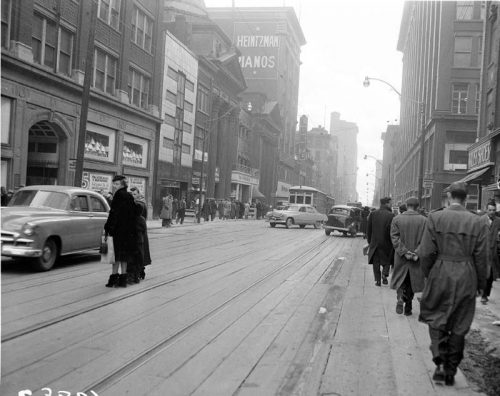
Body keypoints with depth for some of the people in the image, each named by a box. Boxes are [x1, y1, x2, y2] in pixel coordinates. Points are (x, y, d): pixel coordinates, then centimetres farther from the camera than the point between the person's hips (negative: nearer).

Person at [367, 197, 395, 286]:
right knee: (387, 260, 17)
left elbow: (368, 229, 2)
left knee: (376, 262, 10)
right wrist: (393, 243, -2)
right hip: (386, 242, -2)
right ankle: (385, 274, -3)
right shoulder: (391, 215, -11)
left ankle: (377, 280, 6)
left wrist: (369, 241, 11)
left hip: (375, 242, 2)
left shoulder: (373, 214, -1)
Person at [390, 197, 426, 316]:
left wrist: (404, 252, -11)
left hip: (401, 257, 0)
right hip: (417, 258, 0)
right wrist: (418, 254, -10)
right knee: (411, 281, 12)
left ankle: (400, 299, -11)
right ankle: (408, 307, 16)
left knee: (401, 280, 13)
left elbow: (395, 238, -10)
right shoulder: (423, 220, -4)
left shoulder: (396, 219, -4)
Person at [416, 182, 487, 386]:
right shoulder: (478, 222, -3)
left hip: (440, 276, -1)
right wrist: (480, 283, 10)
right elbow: (481, 258, -2)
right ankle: (451, 371, 22)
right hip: (466, 279, 1)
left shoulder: (435, 217, -7)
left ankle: (440, 363, 0)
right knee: (459, 327, 13)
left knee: (436, 321, 15)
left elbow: (426, 253, -8)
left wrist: (428, 275, 8)